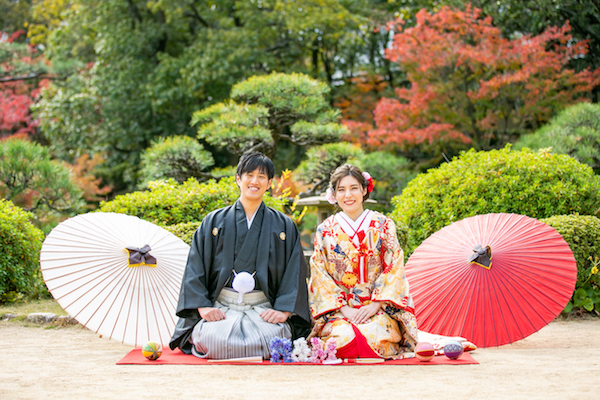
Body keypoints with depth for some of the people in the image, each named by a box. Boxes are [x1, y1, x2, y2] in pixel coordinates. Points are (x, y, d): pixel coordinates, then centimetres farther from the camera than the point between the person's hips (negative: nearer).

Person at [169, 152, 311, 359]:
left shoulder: (284, 226, 13)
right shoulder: (214, 221, 13)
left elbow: (294, 272, 6)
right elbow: (195, 268, 7)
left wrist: (283, 311, -9)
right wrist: (202, 306, -8)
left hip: (263, 308, 0)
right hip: (221, 307, 0)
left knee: (270, 336, -32)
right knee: (214, 338, -31)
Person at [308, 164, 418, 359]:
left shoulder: (383, 225, 8)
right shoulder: (325, 230, 10)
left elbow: (394, 270, 3)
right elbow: (319, 276, 4)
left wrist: (374, 306, -11)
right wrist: (344, 309, -10)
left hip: (378, 310, 0)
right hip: (337, 311, 0)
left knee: (375, 335, -33)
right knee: (345, 336, -33)